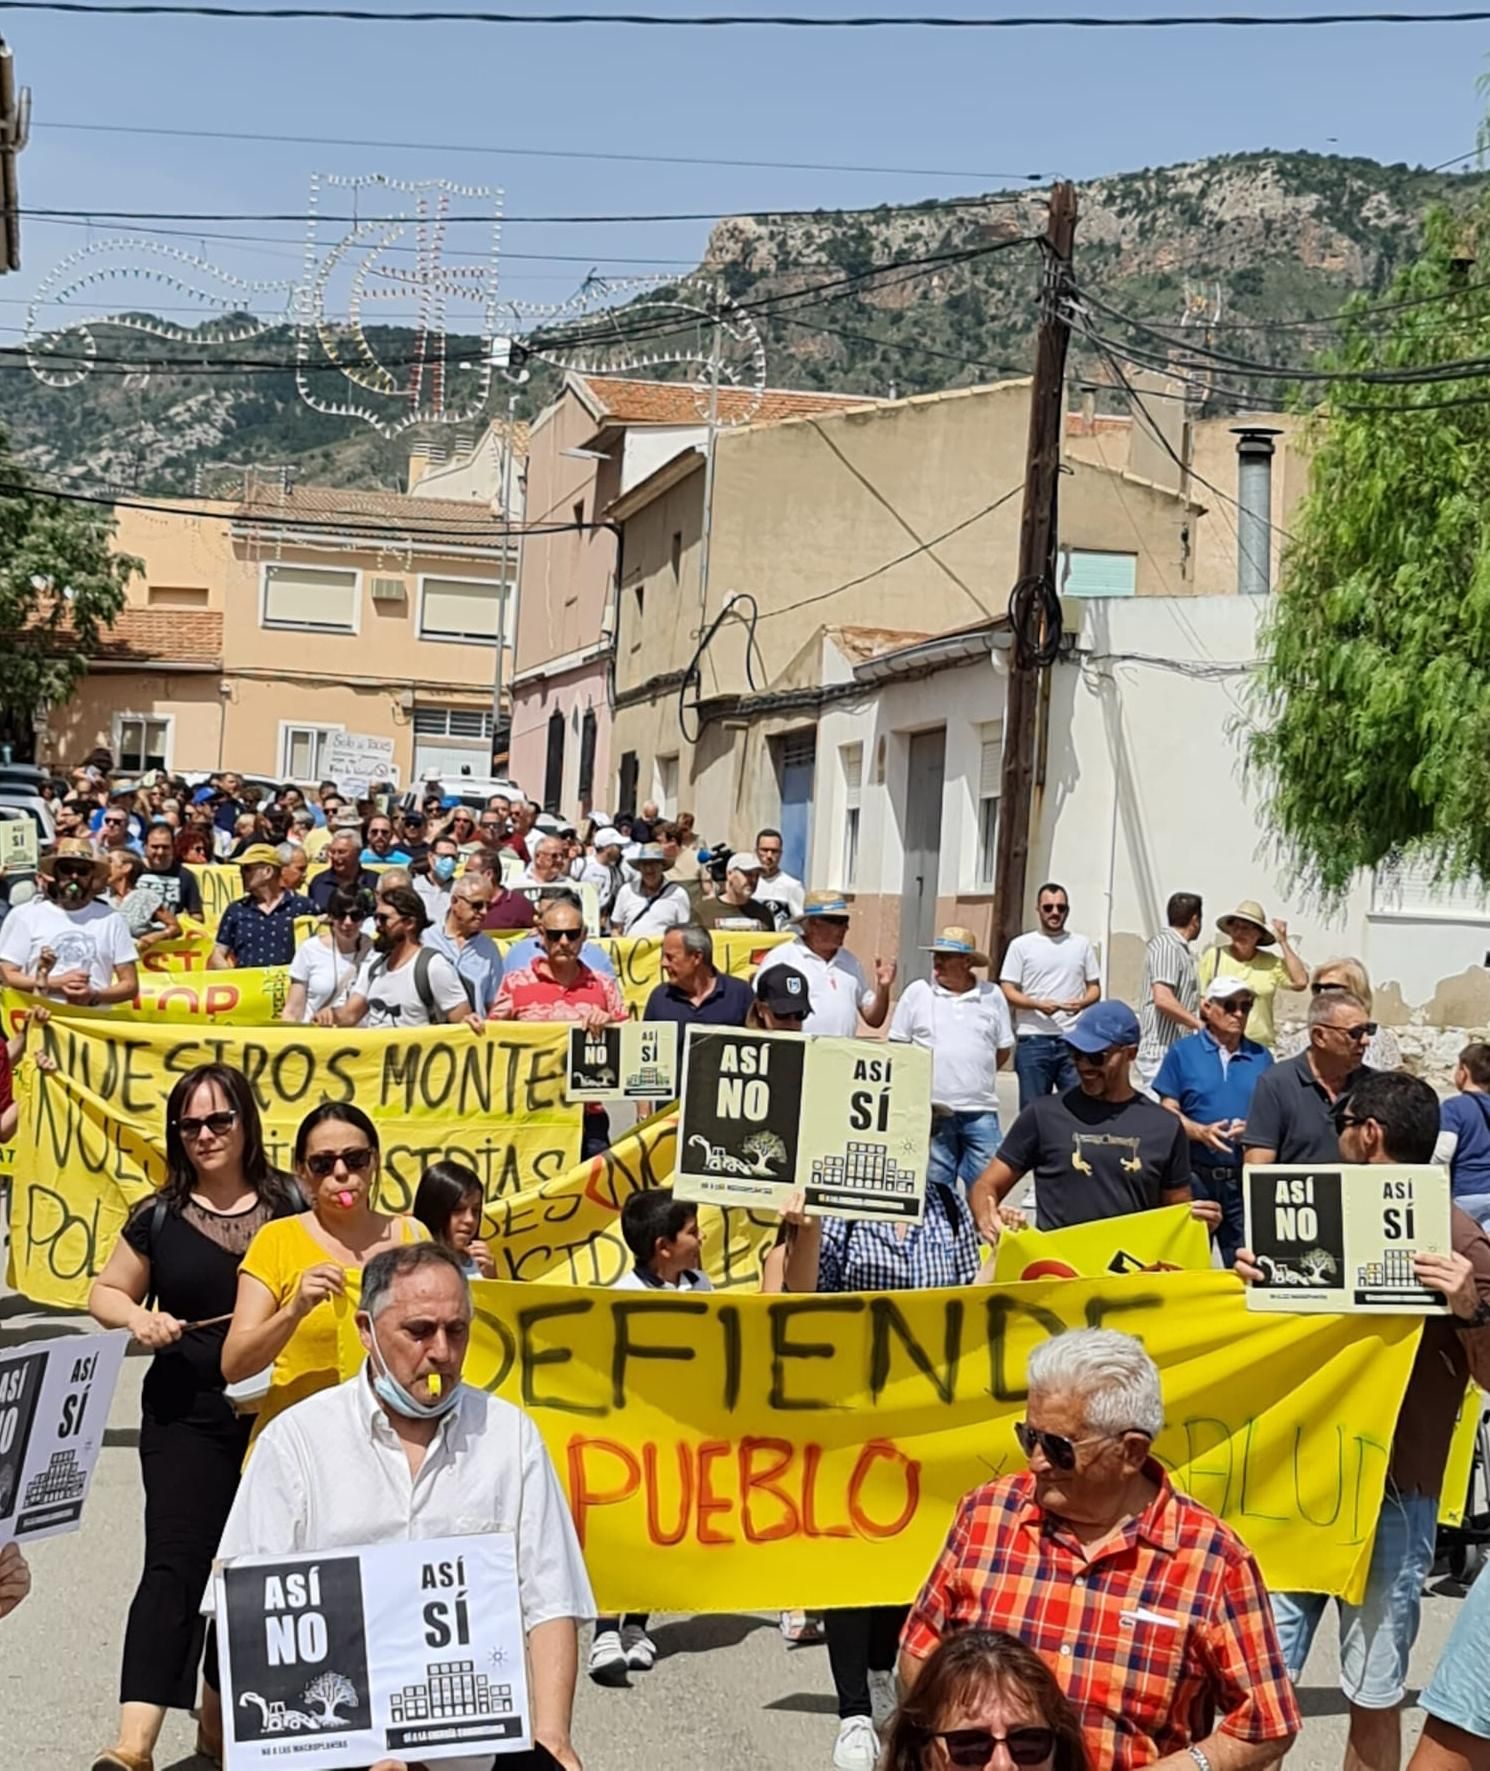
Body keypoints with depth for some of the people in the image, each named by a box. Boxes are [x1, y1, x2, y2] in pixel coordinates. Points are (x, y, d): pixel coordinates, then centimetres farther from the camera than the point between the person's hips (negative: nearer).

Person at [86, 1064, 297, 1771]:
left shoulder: (289, 1205, 2)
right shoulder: (160, 1217, 3)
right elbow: (105, 1293, 12)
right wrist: (137, 1317, -9)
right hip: (187, 1414, -1)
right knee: (175, 1561, -12)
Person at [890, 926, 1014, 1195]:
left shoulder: (992, 996, 6)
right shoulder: (917, 992, 3)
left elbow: (1004, 1049, 15)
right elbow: (898, 1047, 7)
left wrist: (975, 1077, 9)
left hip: (980, 1111, 1)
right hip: (932, 1110, 0)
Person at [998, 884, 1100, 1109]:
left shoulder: (1082, 944, 13)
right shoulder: (1021, 945, 6)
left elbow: (1094, 988, 15)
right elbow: (1008, 991, 1)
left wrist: (1082, 1003, -9)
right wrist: (1038, 1004, -16)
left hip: (1074, 1039, 2)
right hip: (1033, 1040, -1)